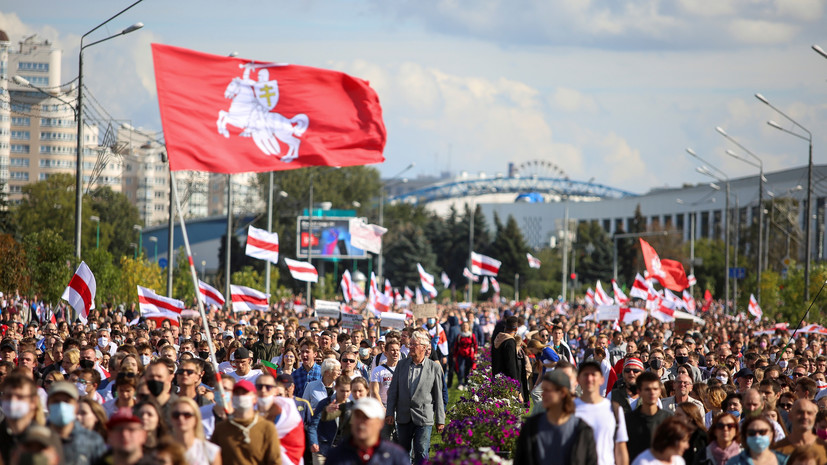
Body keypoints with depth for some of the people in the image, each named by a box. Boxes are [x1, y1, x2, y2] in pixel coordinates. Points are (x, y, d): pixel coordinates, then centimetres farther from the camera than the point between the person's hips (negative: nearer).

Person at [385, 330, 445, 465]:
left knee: (421, 454, -6)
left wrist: (440, 420, -1)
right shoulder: (402, 365, 6)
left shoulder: (434, 367, -3)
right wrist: (390, 413, 1)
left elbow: (438, 395, -1)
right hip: (403, 417, 3)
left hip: (423, 418, -3)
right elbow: (393, 391, 8)